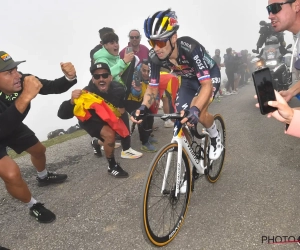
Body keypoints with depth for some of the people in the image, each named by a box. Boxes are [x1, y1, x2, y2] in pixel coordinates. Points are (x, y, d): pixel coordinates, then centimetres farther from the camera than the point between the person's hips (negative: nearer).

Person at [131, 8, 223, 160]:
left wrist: (195, 110, -60)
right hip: (188, 80, 5)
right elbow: (153, 88, -15)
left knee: (199, 114, -26)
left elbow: (206, 85, -43)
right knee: (181, 119, -4)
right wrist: (143, 108, -35)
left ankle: (215, 138, 5)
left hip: (209, 76, -5)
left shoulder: (190, 48, -40)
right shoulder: (155, 57, -25)